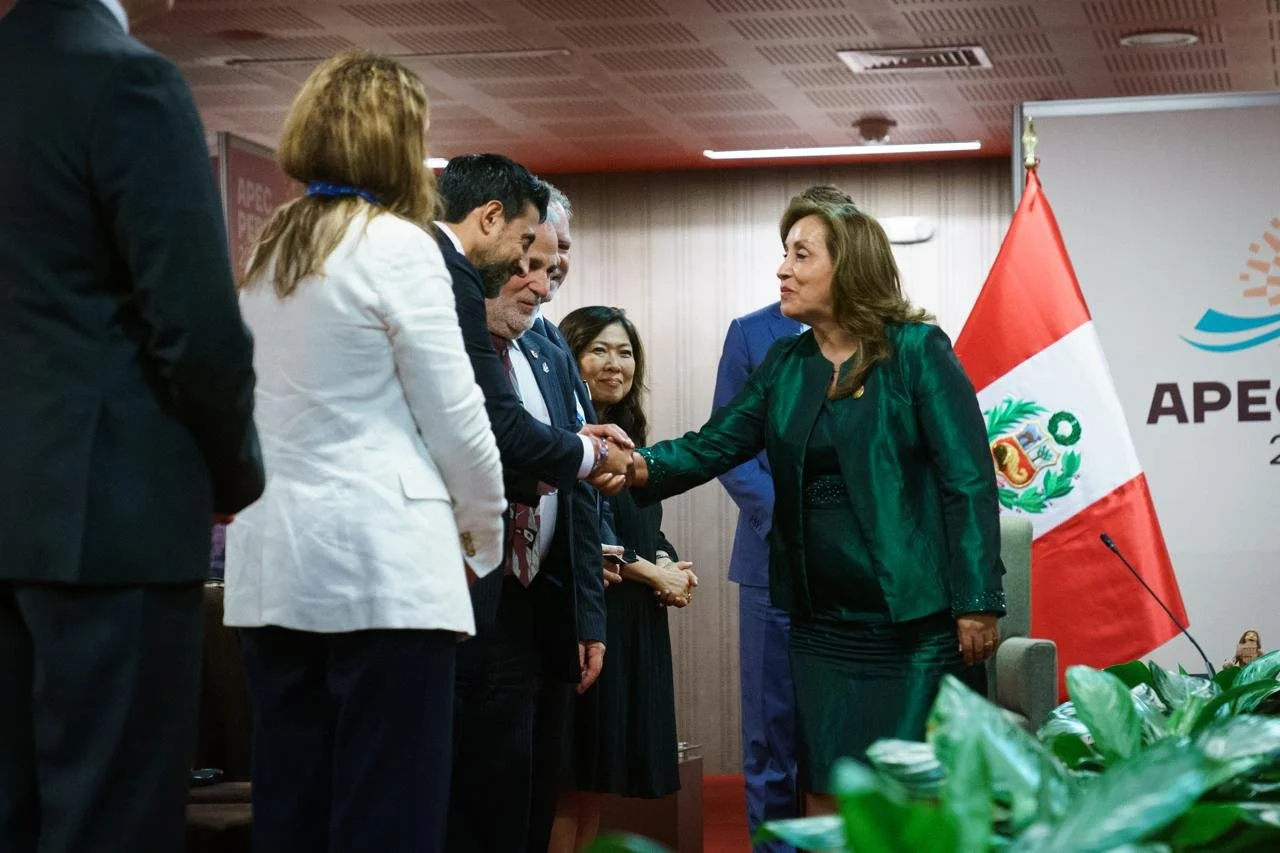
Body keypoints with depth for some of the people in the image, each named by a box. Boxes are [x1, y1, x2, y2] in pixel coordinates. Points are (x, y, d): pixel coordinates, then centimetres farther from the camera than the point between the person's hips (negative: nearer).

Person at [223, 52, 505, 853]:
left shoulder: (265, 255, 15)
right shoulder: (397, 245, -6)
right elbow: (454, 414, -6)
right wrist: (485, 530, 8)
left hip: (274, 558, 7)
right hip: (382, 557, -7)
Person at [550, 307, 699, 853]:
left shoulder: (627, 435, 17)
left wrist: (668, 565, -1)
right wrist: (651, 572, -10)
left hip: (635, 620, 8)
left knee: (597, 783, 10)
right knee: (570, 782, -6)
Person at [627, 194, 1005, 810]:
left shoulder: (918, 351, -7)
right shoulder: (786, 363, 10)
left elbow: (969, 481, -9)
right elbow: (715, 444, 3)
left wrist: (977, 603, -14)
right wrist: (644, 467, -18)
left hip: (914, 620, -5)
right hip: (821, 624, 5)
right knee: (824, 796, 10)